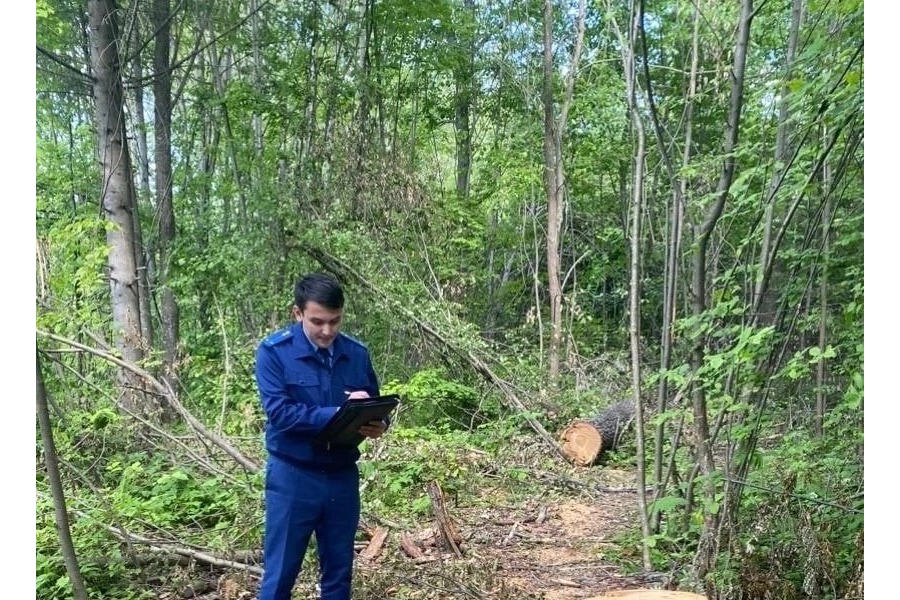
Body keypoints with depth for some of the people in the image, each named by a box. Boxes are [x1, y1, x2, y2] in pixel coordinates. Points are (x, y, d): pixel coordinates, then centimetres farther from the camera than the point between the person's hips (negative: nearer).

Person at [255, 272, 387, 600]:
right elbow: (278, 413, -21)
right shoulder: (273, 351, -11)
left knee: (339, 572, 15)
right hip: (292, 477, -4)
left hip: (343, 476, 4)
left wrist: (377, 425, -16)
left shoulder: (357, 353, 1)